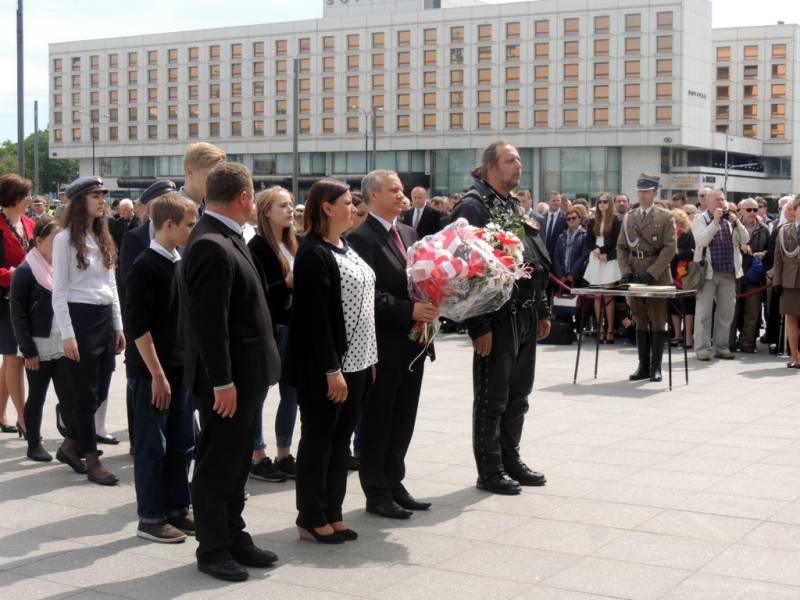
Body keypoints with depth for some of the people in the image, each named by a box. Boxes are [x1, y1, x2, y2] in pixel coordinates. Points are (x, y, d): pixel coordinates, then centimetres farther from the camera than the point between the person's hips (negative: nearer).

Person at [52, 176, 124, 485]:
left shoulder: (103, 238, 13)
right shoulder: (65, 239, -8)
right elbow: (59, 292, -10)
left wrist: (118, 326, 13)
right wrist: (67, 335, -15)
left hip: (104, 318, 7)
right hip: (79, 318, -7)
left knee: (100, 392, 9)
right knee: (86, 393, -1)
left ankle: (71, 446, 26)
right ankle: (92, 461, 8)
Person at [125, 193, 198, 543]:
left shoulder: (182, 264, 10)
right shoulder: (146, 266, -13)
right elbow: (137, 325, -17)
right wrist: (157, 373, -18)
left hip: (182, 368, 8)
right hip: (151, 372, -8)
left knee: (182, 443, 12)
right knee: (152, 446, 0)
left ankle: (176, 509, 23)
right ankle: (150, 518, 9)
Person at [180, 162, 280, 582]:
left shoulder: (223, 238, 9)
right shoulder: (211, 246, -22)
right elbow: (208, 321, -25)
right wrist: (221, 381, -23)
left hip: (243, 373, 10)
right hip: (227, 377, -10)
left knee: (235, 463, 18)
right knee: (216, 465, 3)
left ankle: (234, 538, 29)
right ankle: (212, 550, 15)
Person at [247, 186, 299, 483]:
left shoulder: (291, 245, 13)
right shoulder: (257, 247, -11)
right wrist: (286, 284, -26)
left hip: (291, 329, 8)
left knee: (292, 392, 11)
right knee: (258, 394, 3)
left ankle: (284, 455, 22)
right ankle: (257, 457, 12)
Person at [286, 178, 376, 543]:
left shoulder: (346, 248, 13)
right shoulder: (313, 253, -15)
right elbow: (315, 316, -19)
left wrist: (369, 358, 13)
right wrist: (331, 369, -21)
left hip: (355, 361, 8)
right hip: (325, 366, -8)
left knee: (341, 439, 13)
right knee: (319, 439, 2)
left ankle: (333, 513, 22)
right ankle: (311, 518, 12)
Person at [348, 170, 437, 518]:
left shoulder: (408, 234, 13)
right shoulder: (361, 238, -12)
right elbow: (368, 293, -19)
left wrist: (429, 307, -2)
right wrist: (409, 311, -23)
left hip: (413, 344, 8)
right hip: (383, 346, -7)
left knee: (403, 422, 14)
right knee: (377, 423, 4)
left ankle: (394, 485, 25)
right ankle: (377, 493, 12)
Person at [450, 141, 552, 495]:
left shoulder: (515, 206, 16)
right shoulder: (473, 207, -11)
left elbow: (538, 263, 20)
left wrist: (543, 311, 16)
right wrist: (479, 326, -21)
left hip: (525, 317, 8)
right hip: (497, 318, -8)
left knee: (518, 395, 15)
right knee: (492, 397, 2)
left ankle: (511, 460, 27)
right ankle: (489, 471, 12)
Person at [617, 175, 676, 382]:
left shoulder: (665, 217, 0)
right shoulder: (628, 217, 12)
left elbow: (670, 248, -8)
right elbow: (621, 247, 11)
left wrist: (651, 273, -16)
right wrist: (625, 271, -4)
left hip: (657, 278, -4)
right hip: (634, 278, 4)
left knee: (657, 323, 0)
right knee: (640, 323, 7)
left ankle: (656, 367, 5)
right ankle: (643, 366, 12)